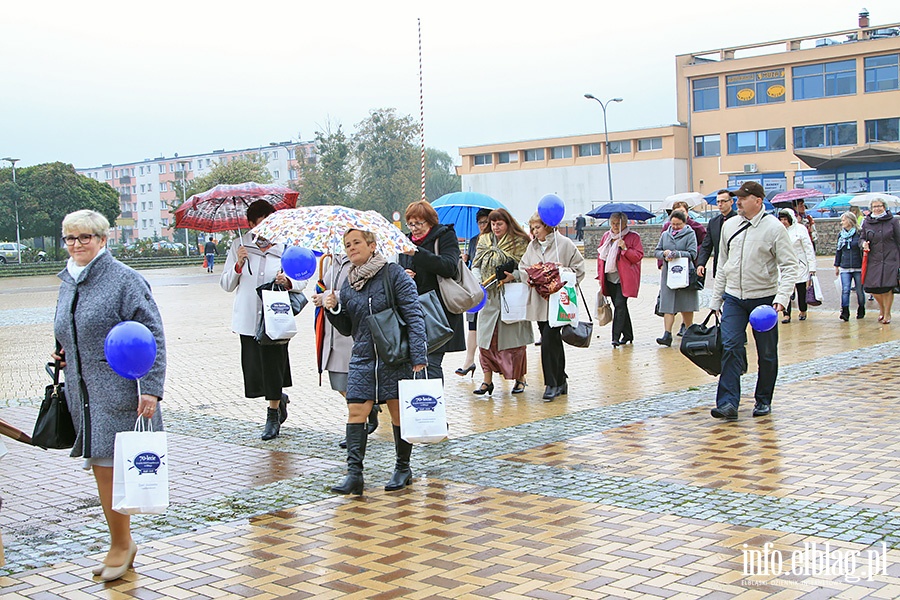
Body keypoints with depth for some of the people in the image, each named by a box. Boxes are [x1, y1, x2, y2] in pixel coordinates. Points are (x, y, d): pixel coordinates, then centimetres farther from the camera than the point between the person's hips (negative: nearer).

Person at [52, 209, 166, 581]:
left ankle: (121, 544, 11)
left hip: (118, 393, -7)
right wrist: (63, 355, 7)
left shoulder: (125, 279, -10)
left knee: (107, 467, -5)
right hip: (82, 394, 7)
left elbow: (152, 336, -13)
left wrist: (151, 389, -19)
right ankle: (121, 545, 25)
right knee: (101, 470, 12)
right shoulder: (67, 283, 13)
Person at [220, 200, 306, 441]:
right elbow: (226, 285, 8)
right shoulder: (239, 245, 7)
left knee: (273, 365, -1)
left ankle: (273, 413, 22)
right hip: (248, 318, 2)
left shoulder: (285, 246, 4)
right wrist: (238, 265, -9)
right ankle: (280, 400, 29)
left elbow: (301, 282, 5)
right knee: (253, 370, -1)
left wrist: (287, 282, -16)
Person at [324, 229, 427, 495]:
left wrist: (418, 356, -17)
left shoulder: (393, 273, -5)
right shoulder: (348, 284, 12)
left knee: (400, 413, 3)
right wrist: (333, 310, -2)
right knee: (356, 411, -6)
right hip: (362, 359, 5)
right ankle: (354, 473, -7)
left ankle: (403, 469, 18)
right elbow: (346, 328, 18)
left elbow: (414, 315, -10)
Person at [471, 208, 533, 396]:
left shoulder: (520, 243, -1)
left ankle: (520, 378, 16)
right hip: (489, 297, 4)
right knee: (486, 339, 0)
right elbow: (476, 265, 12)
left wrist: (514, 276, -21)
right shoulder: (484, 241, 13)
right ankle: (487, 380, 7)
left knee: (514, 339, 2)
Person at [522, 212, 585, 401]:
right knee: (552, 342, 12)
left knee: (549, 341, -13)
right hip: (539, 301, 6)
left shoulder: (564, 244, -3)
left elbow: (579, 268, -1)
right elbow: (522, 267, 15)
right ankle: (560, 381, 23)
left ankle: (552, 384, -5)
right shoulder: (532, 246, 13)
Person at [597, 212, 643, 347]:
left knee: (619, 305, -15)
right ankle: (628, 335, 23)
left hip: (624, 279, -5)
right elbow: (600, 256, 17)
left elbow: (638, 256, -6)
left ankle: (616, 337, -17)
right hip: (609, 278, 5)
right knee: (619, 306, 11)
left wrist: (625, 249, -20)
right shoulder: (606, 237, 12)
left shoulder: (633, 237, -1)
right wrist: (600, 275, 12)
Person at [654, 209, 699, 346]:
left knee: (686, 307, 6)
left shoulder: (690, 234, 0)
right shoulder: (665, 234, 13)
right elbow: (657, 252, 13)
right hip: (668, 274, 3)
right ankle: (667, 334, -11)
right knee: (668, 305, -6)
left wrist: (677, 254, -21)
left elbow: (692, 254, -9)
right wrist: (664, 254, -9)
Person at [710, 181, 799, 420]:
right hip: (733, 297, 3)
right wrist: (716, 299, 13)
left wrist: (781, 297, -22)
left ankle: (763, 400, 23)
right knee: (730, 347, -10)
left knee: (767, 354, 7)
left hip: (764, 298, -3)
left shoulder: (774, 228, -8)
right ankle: (728, 403, -12)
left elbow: (789, 266, -10)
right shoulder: (729, 226, 6)